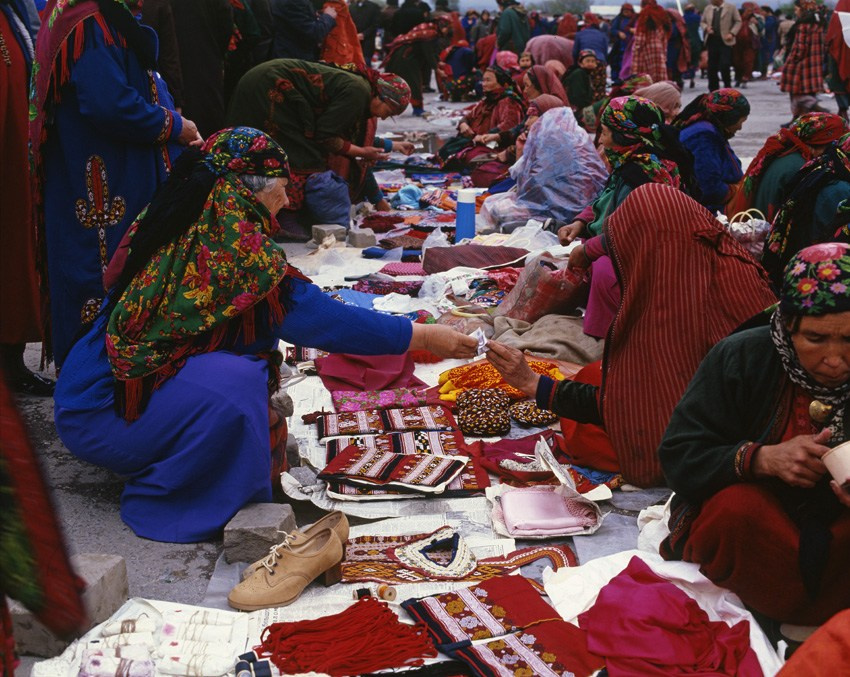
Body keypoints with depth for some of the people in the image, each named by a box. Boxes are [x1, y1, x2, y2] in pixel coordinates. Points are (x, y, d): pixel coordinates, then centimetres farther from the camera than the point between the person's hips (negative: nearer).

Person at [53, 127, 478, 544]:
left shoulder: (166, 225, 4)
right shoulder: (238, 249, -20)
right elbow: (324, 321, -15)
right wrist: (424, 337, -6)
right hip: (100, 412, -9)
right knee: (234, 384, -27)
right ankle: (159, 503, -8)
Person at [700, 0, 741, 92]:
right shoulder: (707, 8, 13)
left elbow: (738, 21, 2)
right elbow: (702, 22, 19)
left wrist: (732, 33, -11)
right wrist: (706, 28, -3)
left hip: (725, 41, -4)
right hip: (712, 41, 4)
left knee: (725, 66, -12)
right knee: (712, 67, 5)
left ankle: (727, 88, 5)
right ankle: (713, 90, 14)